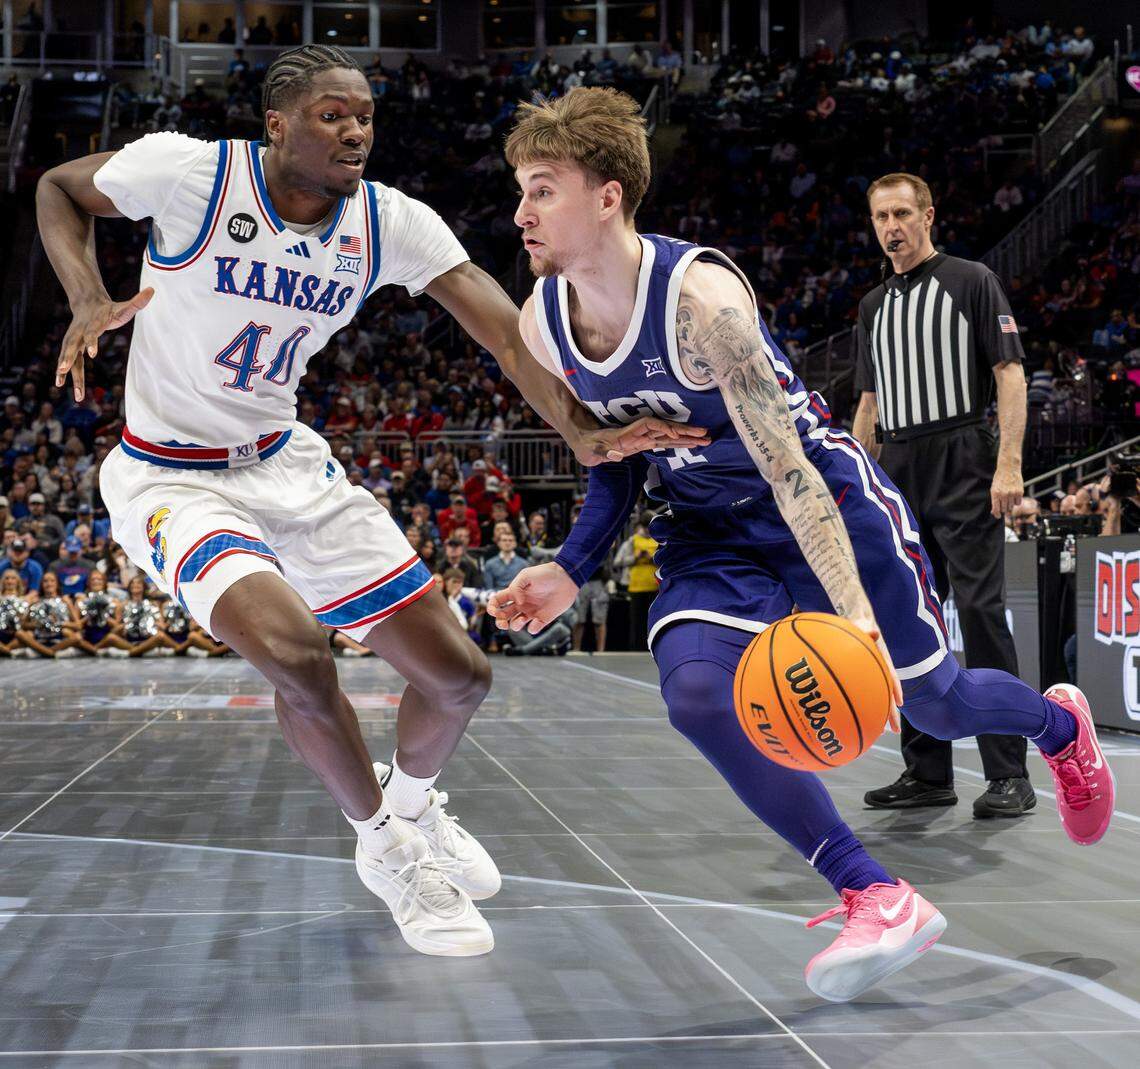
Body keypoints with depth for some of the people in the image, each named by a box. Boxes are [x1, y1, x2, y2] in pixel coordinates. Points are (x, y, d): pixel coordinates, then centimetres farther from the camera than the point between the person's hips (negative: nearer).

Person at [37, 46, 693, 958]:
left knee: (459, 674, 2)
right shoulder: (190, 172, -18)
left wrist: (581, 429, -33)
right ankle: (384, 847, -1)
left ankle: (412, 808, 38)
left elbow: (507, 329, -17)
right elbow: (58, 188, 0)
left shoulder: (392, 223, -9)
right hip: (172, 480, -5)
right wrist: (88, 302, -17)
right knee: (296, 651, -31)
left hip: (286, 465, 5)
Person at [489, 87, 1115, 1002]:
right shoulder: (541, 324, -9)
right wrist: (571, 570, -7)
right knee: (697, 692, -24)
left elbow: (786, 465, -32)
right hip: (708, 533, 5)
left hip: (830, 503, -5)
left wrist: (850, 611, -40)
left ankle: (1061, 724, 46)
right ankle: (875, 896, -14)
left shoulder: (698, 293, -29)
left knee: (935, 704, 8)